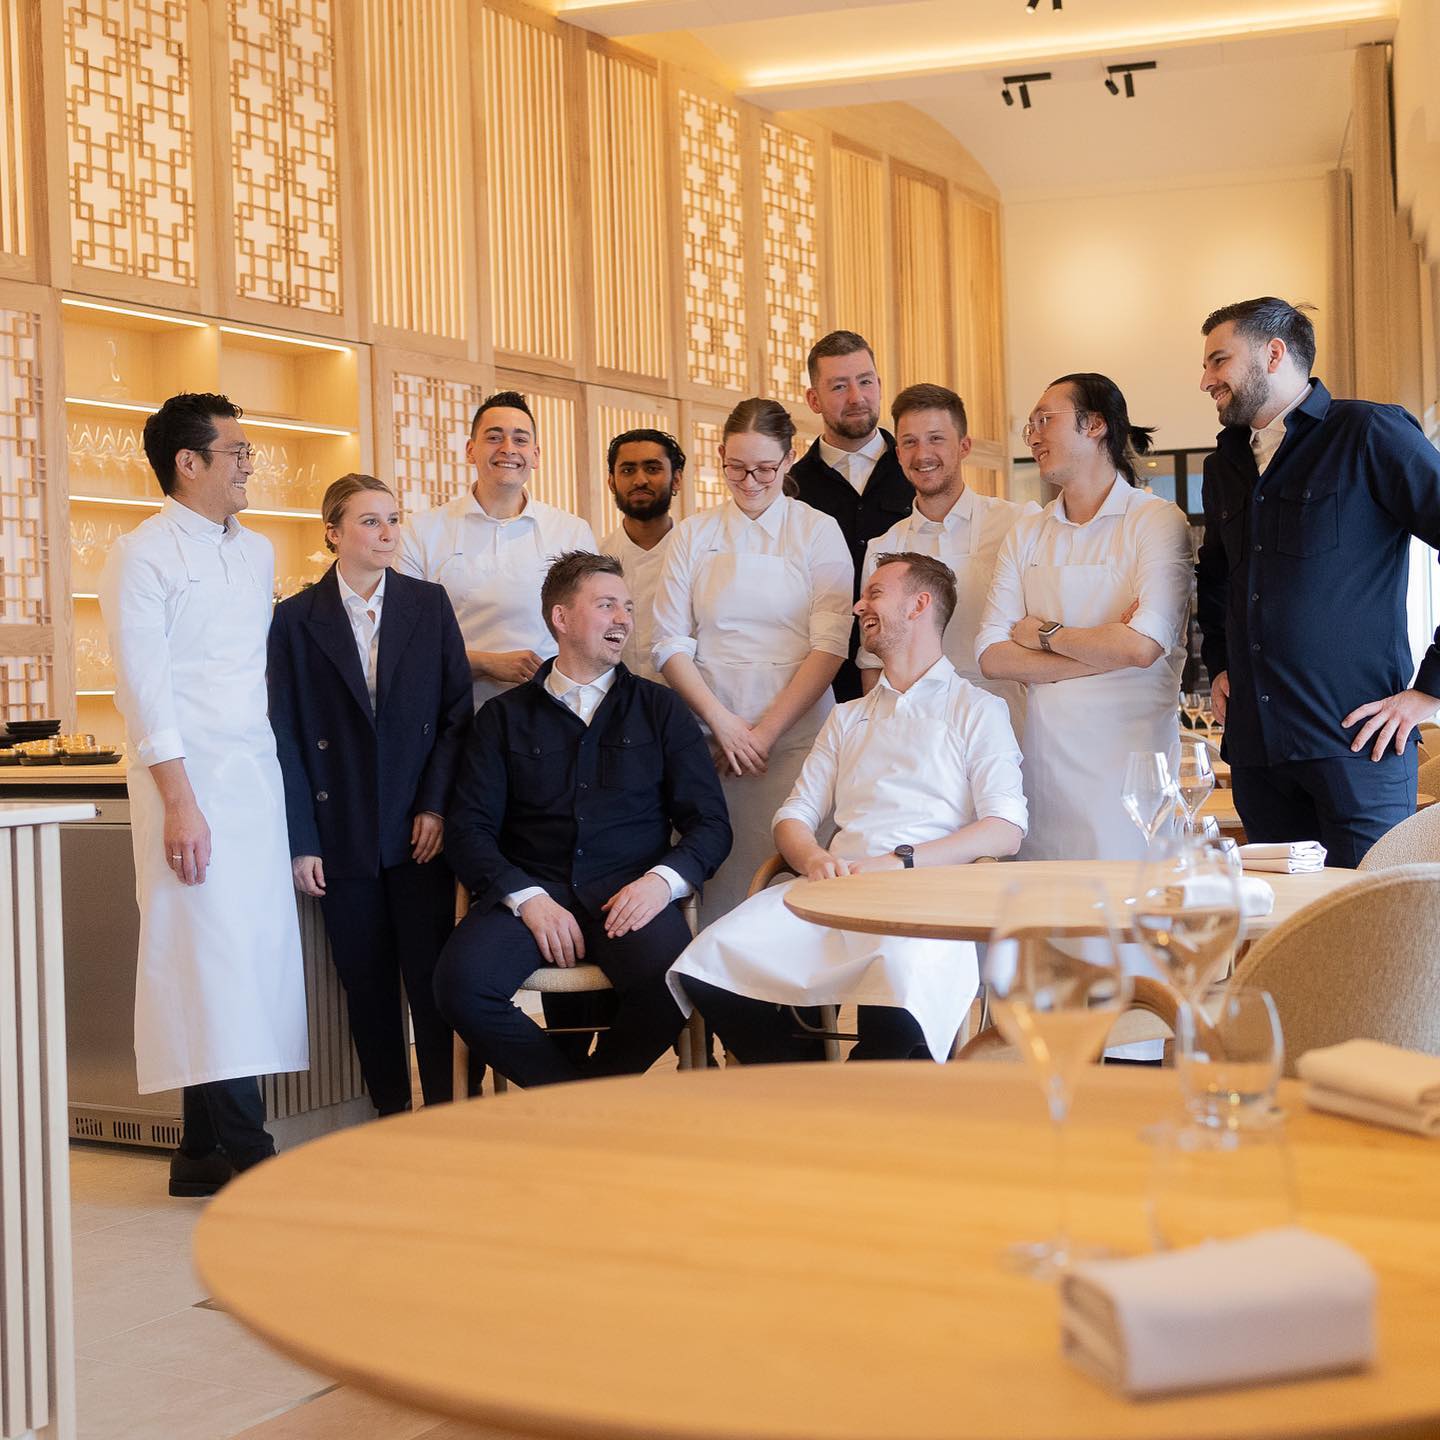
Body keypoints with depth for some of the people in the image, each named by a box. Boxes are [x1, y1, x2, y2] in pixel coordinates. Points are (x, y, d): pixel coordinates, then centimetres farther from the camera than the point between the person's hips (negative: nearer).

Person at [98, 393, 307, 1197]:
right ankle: (246, 1153, -5)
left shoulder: (258, 553, 16)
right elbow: (145, 687, -9)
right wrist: (179, 803, -16)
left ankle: (208, 1155, 11)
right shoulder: (143, 555, -3)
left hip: (259, 776, 6)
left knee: (256, 949, 4)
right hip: (188, 777, -6)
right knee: (213, 954, -8)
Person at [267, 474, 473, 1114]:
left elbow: (457, 710, 5)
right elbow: (285, 738, 0)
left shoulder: (429, 604, 6)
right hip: (342, 837, 0)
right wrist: (300, 842, -4)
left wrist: (437, 807, -5)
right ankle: (390, 1115, 17)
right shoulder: (295, 619, 2)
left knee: (432, 977, -1)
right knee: (367, 984, 6)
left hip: (421, 826, 0)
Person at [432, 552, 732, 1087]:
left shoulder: (660, 710, 16)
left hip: (629, 892, 0)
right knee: (461, 986, -29)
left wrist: (663, 879, -11)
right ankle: (577, 1092, -4)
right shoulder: (504, 717, 14)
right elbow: (469, 829, 5)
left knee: (669, 980, -33)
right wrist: (527, 898, -12)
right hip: (529, 888, 0)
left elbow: (710, 822, 9)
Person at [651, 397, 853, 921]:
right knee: (720, 884, -4)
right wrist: (722, 722, -8)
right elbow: (671, 642, 5)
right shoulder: (693, 534, 11)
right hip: (712, 738, 1)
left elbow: (831, 643, -2)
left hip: (794, 736, -1)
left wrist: (768, 731, -9)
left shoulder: (818, 531, 6)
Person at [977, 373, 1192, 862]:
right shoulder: (1026, 534, 13)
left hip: (1126, 762, -4)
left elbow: (1143, 647, -16)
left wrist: (1042, 633, -2)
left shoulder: (1157, 520, -3)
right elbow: (991, 657, 2)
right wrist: (1105, 651, -9)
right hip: (1042, 761, 5)